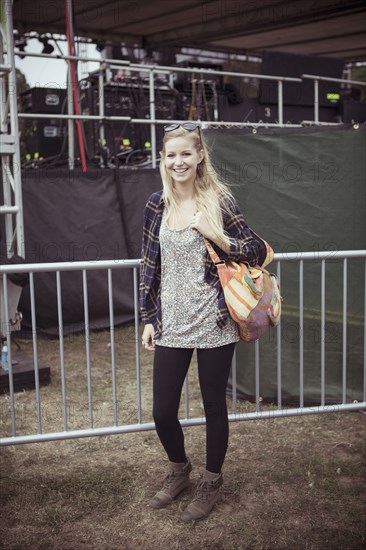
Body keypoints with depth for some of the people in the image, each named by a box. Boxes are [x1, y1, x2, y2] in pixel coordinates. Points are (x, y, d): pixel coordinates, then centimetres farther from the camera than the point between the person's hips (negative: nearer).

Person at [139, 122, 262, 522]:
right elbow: (149, 265, 9)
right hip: (171, 323, 3)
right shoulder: (157, 204, 4)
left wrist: (216, 235, -18)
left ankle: (211, 482, 33)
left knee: (214, 406, 11)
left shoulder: (220, 200, -6)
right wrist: (148, 318, 7)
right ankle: (179, 469, 38)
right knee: (162, 412, 8)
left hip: (214, 323, -3)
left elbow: (254, 252, -2)